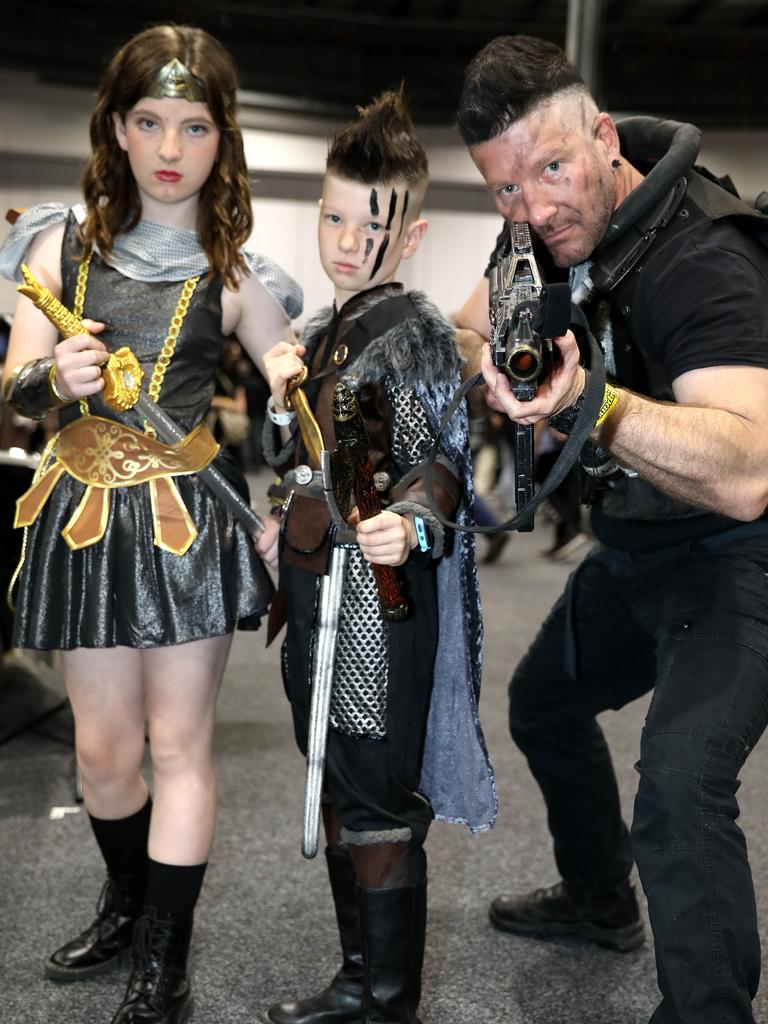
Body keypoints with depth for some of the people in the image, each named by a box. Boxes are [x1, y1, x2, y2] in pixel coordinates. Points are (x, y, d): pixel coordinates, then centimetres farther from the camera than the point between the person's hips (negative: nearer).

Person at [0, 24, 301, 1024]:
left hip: (192, 516, -2)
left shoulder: (234, 275, -2)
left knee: (177, 744, 3)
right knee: (102, 747, 12)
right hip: (87, 513, 3)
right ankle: (127, 902, 40)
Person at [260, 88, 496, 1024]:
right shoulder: (322, 330, 14)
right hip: (317, 592, 9)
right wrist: (279, 403, 7)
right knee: (338, 797, 18)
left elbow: (441, 466, -18)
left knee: (377, 809, 2)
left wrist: (408, 527, -35)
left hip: (381, 601, -9)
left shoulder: (416, 329, -11)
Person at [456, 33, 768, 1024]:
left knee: (681, 784, -27)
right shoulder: (556, 231, -4)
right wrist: (507, 339, -11)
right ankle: (600, 901, 46)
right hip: (635, 544, 9)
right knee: (543, 702, 23)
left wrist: (590, 405, -56)